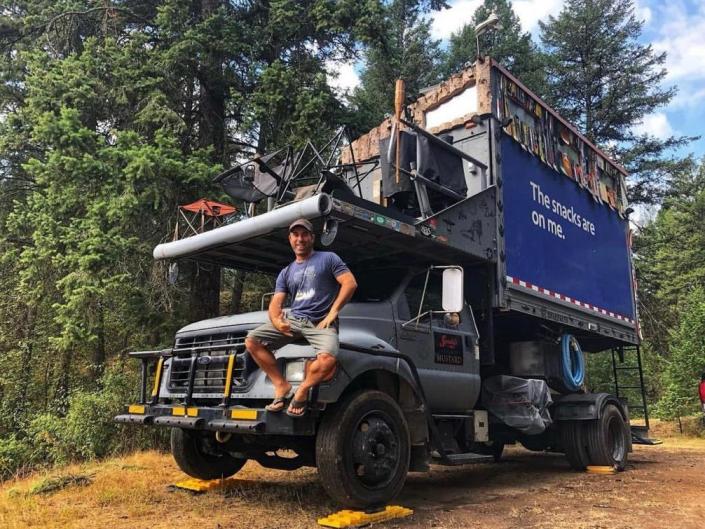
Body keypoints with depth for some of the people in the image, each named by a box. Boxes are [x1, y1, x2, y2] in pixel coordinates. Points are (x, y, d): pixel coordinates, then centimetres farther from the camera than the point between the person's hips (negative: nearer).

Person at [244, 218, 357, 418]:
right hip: (293, 319, 5)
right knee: (252, 341, -13)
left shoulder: (328, 258, 7)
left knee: (328, 360, -35)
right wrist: (276, 320, -11)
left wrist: (333, 312, -10)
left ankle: (303, 389, -6)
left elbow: (350, 283, -3)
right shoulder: (286, 272, 21)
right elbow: (276, 302, 12)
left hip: (321, 323, -5)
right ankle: (281, 385, -8)